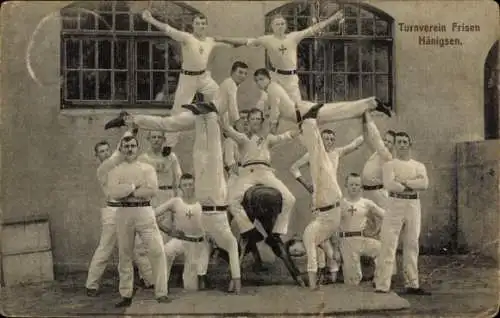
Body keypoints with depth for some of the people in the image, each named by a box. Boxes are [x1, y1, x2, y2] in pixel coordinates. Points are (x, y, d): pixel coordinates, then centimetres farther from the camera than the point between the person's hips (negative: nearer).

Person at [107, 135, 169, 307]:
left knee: (157, 250, -9)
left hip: (144, 211, -1)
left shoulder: (147, 168, 8)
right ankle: (126, 295, 17)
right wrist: (135, 186, -10)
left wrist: (126, 192, -8)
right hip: (123, 213, 1)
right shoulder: (115, 171, 9)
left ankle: (161, 293, -1)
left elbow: (152, 190, -9)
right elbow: (113, 192, -8)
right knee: (124, 255, 7)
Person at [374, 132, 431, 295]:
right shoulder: (389, 164, 6)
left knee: (412, 245, 8)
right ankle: (382, 286, -9)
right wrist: (413, 186, -6)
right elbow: (389, 184, -12)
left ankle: (412, 284, 15)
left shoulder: (419, 165, 15)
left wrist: (404, 181, -11)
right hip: (395, 204, -4)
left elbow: (424, 184, -4)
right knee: (388, 245, -8)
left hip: (414, 205, 4)